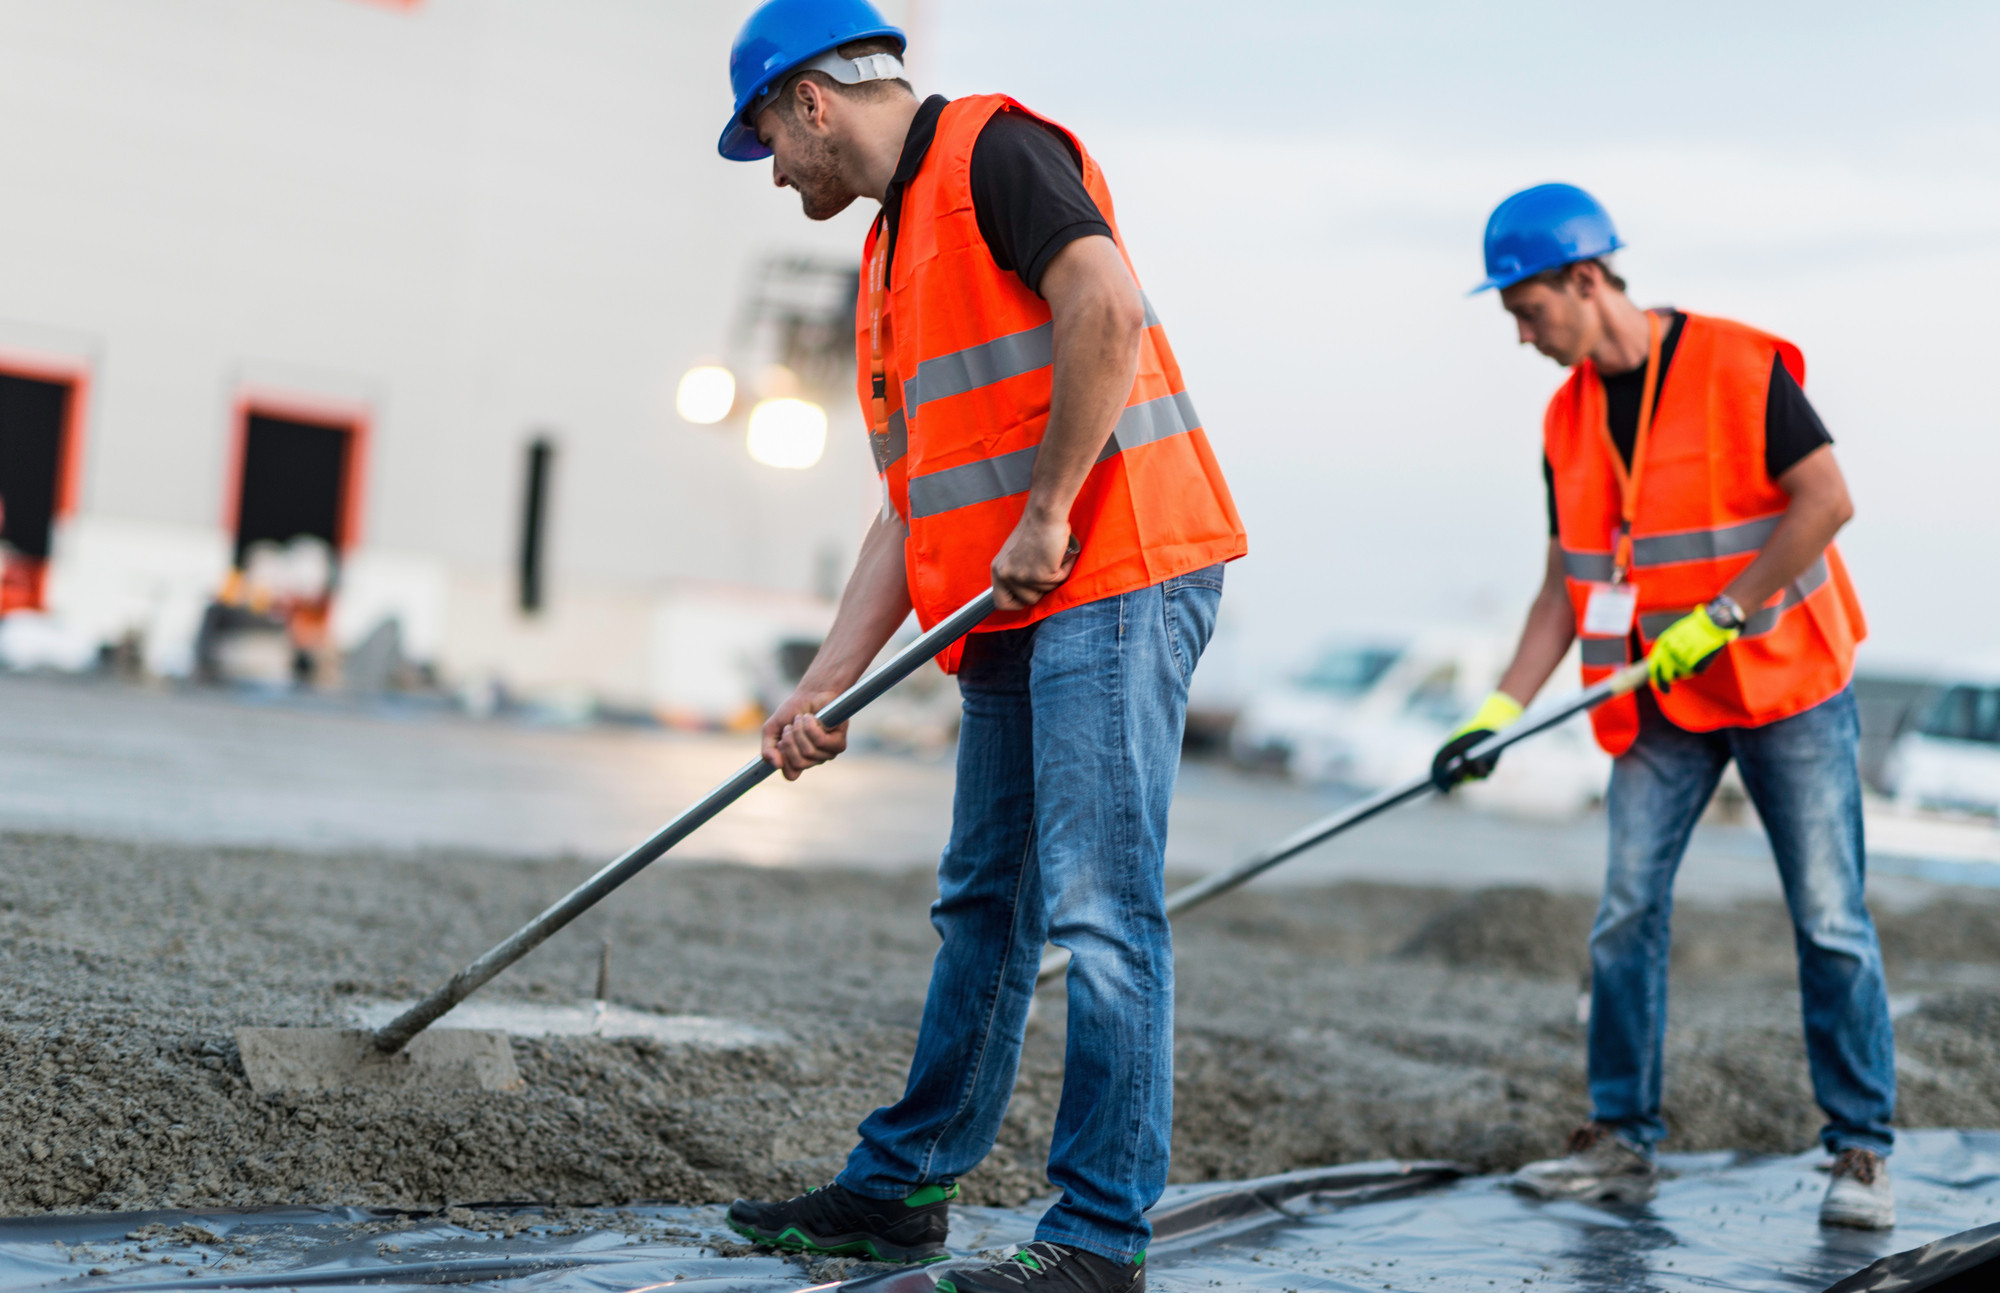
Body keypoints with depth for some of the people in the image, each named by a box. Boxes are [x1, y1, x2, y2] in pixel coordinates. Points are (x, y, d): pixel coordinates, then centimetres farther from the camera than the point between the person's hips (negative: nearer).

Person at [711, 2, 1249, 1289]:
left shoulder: (993, 148, -4)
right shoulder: (890, 261, 23)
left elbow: (1106, 305, -22)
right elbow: (913, 506, 20)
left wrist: (1046, 514, -18)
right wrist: (826, 684, 13)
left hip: (1119, 573, -10)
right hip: (1013, 616, 10)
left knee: (1099, 908, -9)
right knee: (985, 906, 15)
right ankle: (902, 1187, 24)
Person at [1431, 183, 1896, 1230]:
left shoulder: (1738, 366, -12)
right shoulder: (1568, 419, 6)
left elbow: (1826, 499, -16)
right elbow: (1566, 585, 7)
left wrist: (1719, 615, -19)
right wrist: (1501, 710, -3)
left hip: (1787, 682, -5)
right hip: (1661, 706, 5)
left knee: (1829, 921, -2)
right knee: (1625, 916, -1)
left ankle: (1860, 1152, 7)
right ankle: (1621, 1140, 10)